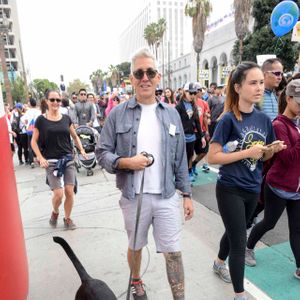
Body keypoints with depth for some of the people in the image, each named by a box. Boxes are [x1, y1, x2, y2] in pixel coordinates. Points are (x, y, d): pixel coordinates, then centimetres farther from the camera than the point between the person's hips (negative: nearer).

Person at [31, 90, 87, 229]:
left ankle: (67, 218, 23)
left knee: (69, 191, 0)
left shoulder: (66, 118, 6)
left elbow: (75, 136, 17)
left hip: (68, 159, 3)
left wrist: (81, 150, 4)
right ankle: (55, 212, 26)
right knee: (58, 193, -8)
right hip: (51, 161, -2)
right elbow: (34, 141, 2)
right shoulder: (41, 120, -1)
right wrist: (41, 158, -9)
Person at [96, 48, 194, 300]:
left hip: (167, 196, 1)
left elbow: (180, 159, 5)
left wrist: (187, 194, 4)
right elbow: (102, 152, -2)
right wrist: (126, 162, -21)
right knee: (135, 246, 21)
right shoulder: (118, 114, -5)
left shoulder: (171, 114, 2)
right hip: (133, 197, 0)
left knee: (173, 252, 7)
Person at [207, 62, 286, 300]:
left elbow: (263, 156, 11)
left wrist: (273, 149, -10)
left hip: (253, 189, 7)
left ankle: (219, 263, 52)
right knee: (240, 242, 2)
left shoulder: (264, 120, 1)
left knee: (235, 233, 25)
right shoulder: (228, 119, -17)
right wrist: (247, 152, -23)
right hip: (230, 190, -6)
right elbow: (212, 157, -19)